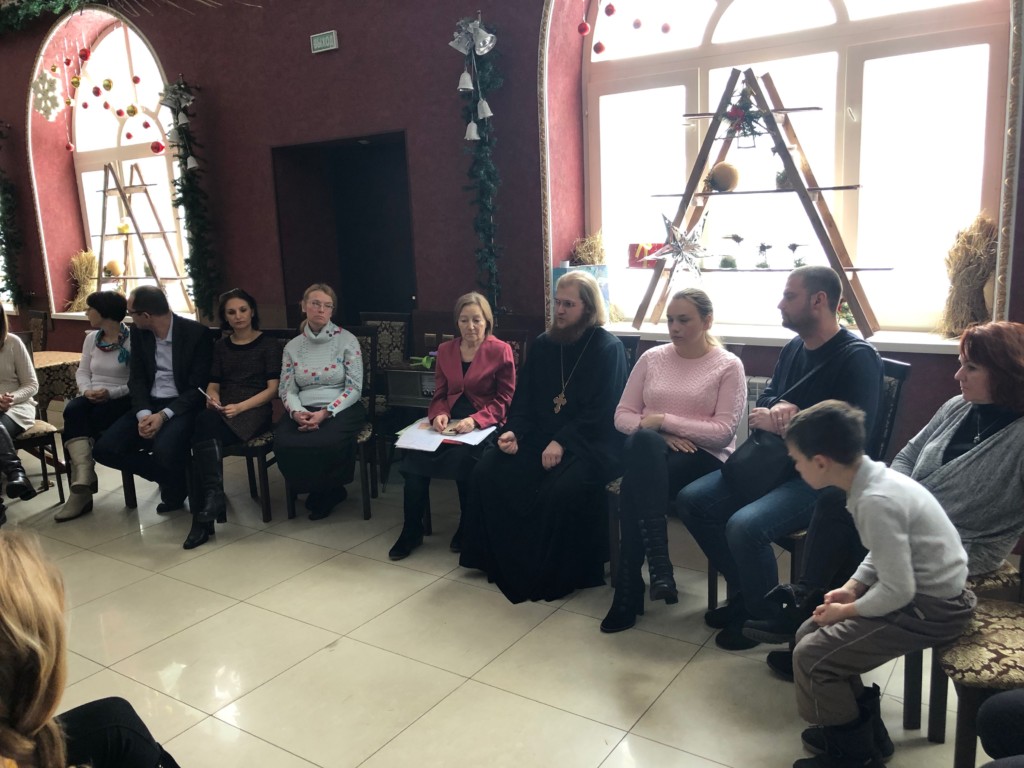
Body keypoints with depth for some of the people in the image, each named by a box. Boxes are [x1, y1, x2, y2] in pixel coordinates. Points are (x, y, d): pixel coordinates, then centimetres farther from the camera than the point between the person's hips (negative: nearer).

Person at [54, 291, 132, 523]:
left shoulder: (133, 341, -7)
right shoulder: (91, 339, 16)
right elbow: (82, 371, 15)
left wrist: (111, 392, -23)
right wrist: (86, 389, -6)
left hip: (121, 400, -5)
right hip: (92, 398, 5)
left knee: (88, 419, -31)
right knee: (73, 410, -28)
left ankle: (82, 487, -19)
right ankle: (83, 477, -43)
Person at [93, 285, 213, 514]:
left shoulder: (197, 333, -14)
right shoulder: (138, 332, 4)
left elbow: (198, 387, -13)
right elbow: (137, 378, 5)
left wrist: (163, 415, -24)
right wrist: (144, 413, -15)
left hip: (182, 406, -6)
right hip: (148, 405, 6)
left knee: (164, 450, -34)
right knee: (104, 449, -14)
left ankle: (175, 486, 3)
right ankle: (167, 476, 7)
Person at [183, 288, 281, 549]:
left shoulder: (269, 345, 7)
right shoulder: (221, 346, 22)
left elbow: (272, 389, -2)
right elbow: (214, 383, 19)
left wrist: (240, 407, -16)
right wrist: (212, 399, -6)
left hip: (254, 410, -4)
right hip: (222, 411, 4)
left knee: (204, 433, -33)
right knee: (205, 421, -34)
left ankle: (209, 502, -34)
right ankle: (214, 498, -38)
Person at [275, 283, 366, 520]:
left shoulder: (347, 340, -1)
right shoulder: (292, 346, 10)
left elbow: (354, 388, -6)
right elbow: (287, 390, 8)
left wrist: (325, 413, -18)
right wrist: (297, 412, -16)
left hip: (340, 409, -3)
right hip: (304, 411, 3)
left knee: (327, 444, -36)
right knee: (284, 446, -28)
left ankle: (324, 494, 2)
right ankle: (330, 491, 1)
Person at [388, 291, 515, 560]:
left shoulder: (501, 350, -2)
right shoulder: (445, 350, 13)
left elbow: (505, 399, -4)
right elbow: (439, 394, 15)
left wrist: (475, 420, -20)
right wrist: (439, 414, -9)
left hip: (484, 425, -4)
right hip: (449, 423, 4)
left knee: (461, 457, -34)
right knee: (414, 456, -24)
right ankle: (411, 531, -8)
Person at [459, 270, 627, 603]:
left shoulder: (608, 348, -6)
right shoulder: (542, 345, 11)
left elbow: (602, 411, -13)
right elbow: (524, 398, 12)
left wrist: (562, 442, -22)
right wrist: (514, 431, -8)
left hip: (589, 443, -6)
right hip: (540, 435, 6)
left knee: (562, 489, -33)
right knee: (488, 471, -15)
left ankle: (561, 575, -9)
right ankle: (506, 563, -1)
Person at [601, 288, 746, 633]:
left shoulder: (728, 366, 2)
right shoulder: (651, 358, 12)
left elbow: (723, 432, -8)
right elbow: (622, 415, 10)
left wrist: (665, 420, -13)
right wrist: (658, 435, -9)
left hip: (704, 459, -3)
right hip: (650, 455, 3)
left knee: (634, 488, -32)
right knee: (642, 441, -36)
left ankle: (629, 593, -20)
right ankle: (658, 564, -35)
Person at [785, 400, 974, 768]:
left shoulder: (875, 501, -29)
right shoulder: (874, 478, 0)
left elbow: (898, 592, -26)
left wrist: (847, 611, -10)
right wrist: (852, 587, 4)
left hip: (932, 608, -9)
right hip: (922, 588, 9)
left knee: (811, 656, -11)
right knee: (811, 634, 10)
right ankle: (858, 726, 26)